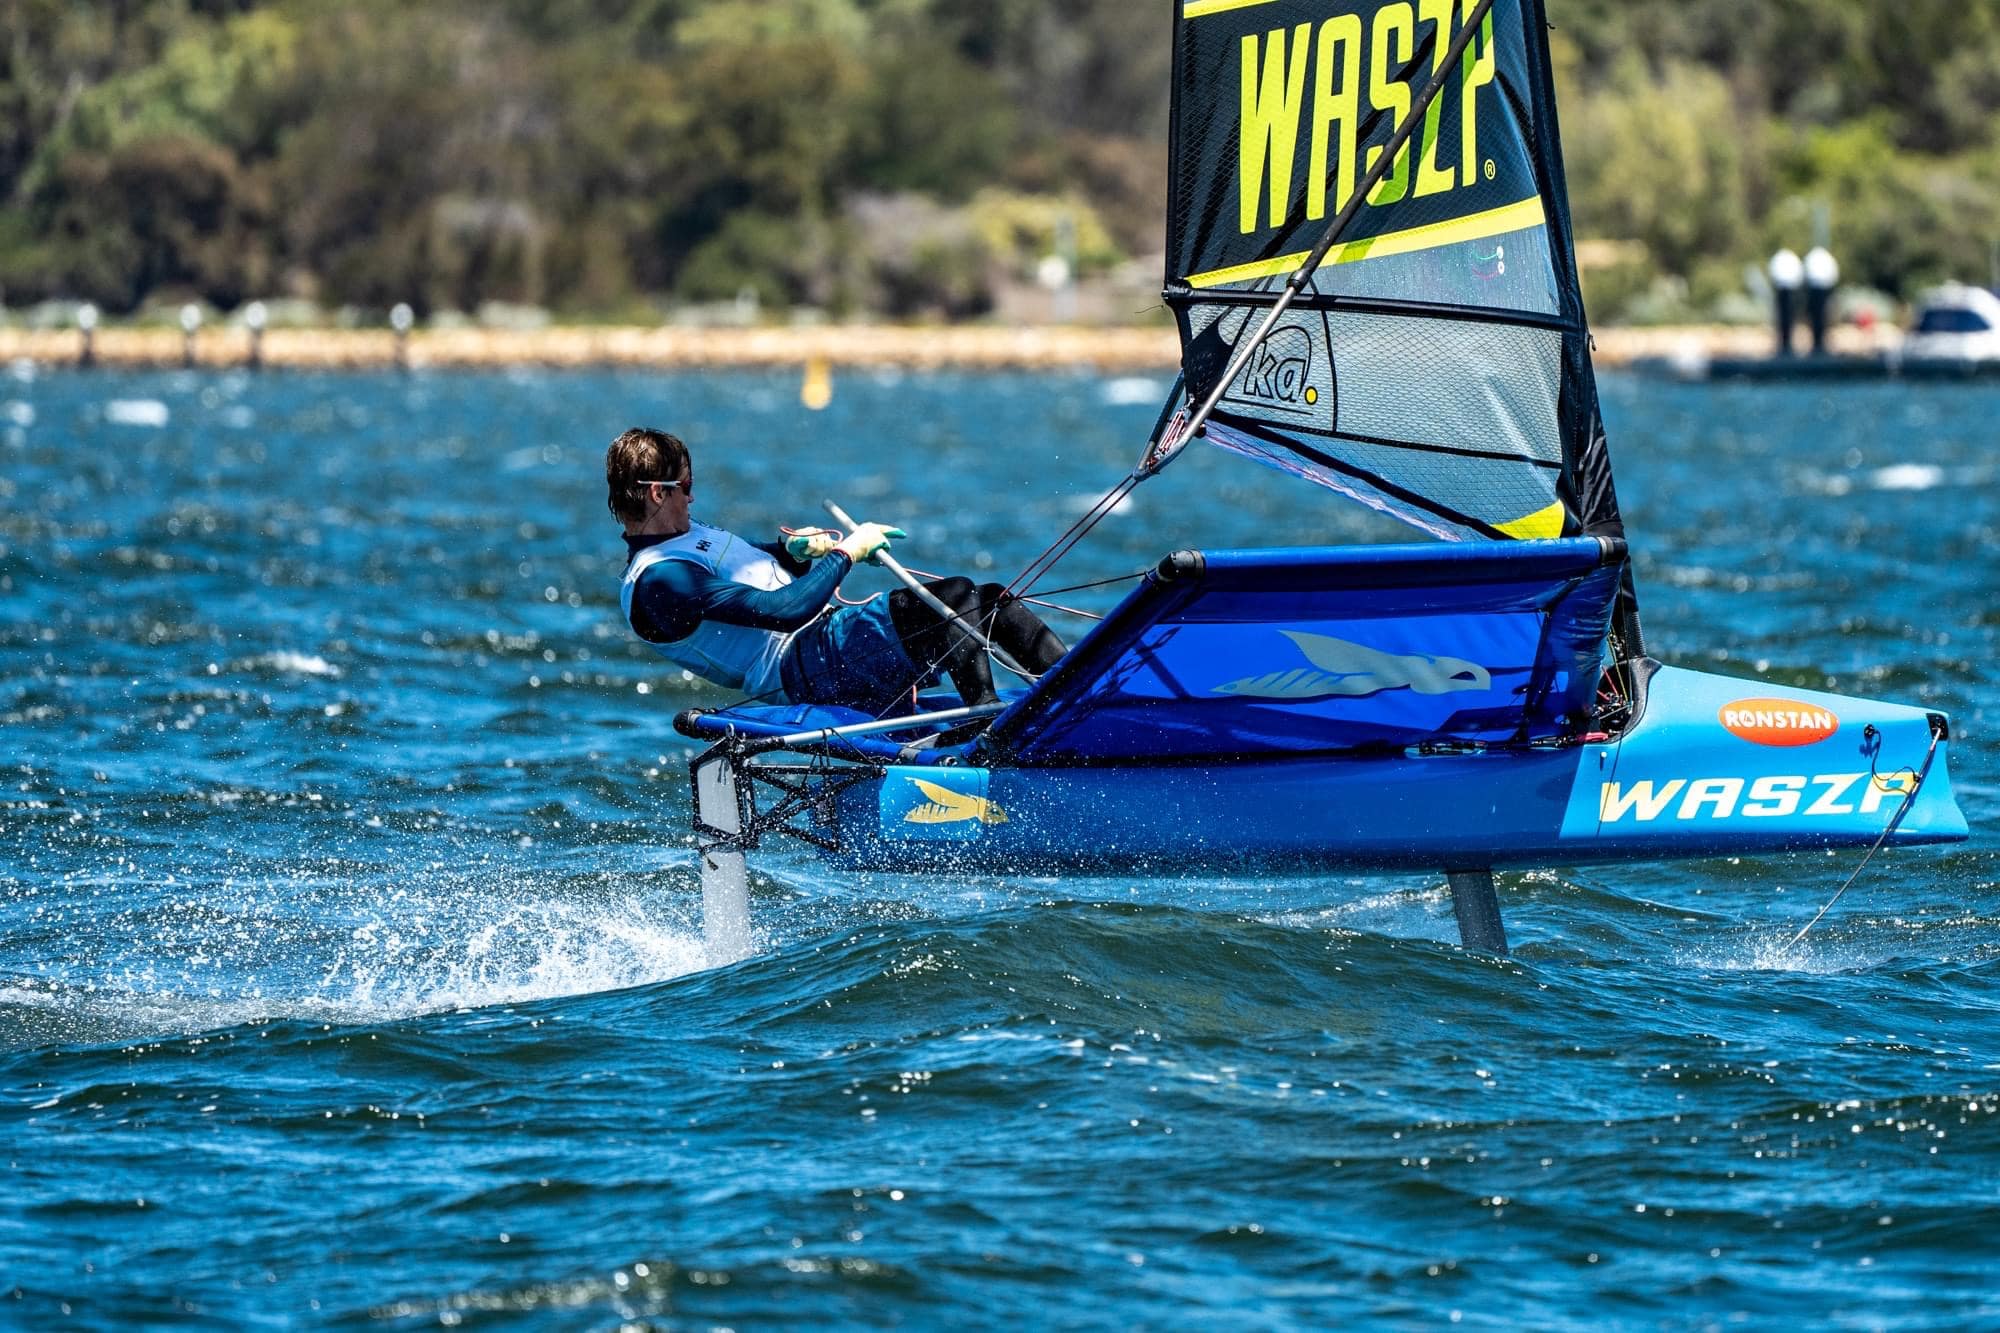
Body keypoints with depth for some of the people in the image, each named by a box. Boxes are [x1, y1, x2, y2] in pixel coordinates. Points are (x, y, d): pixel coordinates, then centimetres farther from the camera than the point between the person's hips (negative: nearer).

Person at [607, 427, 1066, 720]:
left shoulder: (686, 536, 16)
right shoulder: (661, 581, -18)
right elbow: (786, 609, -25)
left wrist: (795, 549, 4)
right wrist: (846, 551, -15)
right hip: (810, 672, -11)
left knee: (989, 601, 2)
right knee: (952, 597, -26)